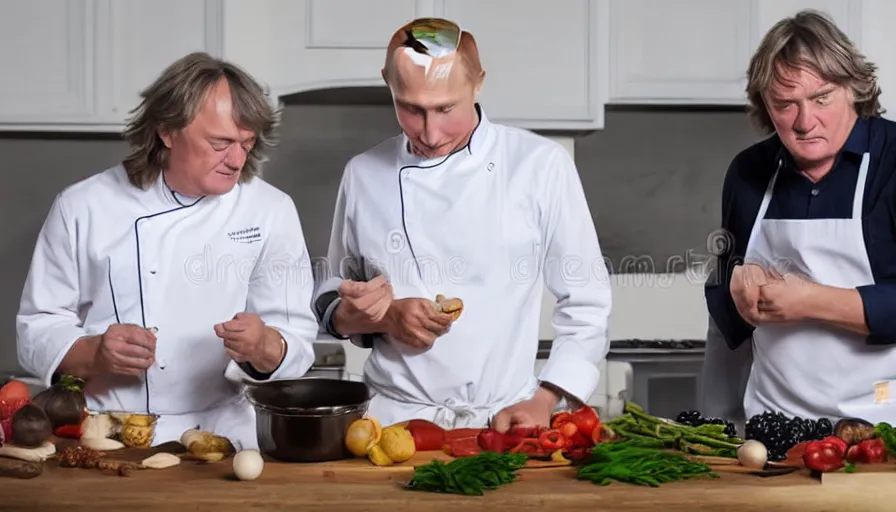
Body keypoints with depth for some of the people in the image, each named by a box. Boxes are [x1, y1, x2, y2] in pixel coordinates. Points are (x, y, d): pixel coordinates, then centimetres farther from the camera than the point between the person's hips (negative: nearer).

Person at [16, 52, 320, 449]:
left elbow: (297, 345, 2)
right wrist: (93, 355, -13)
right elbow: (39, 330, 7)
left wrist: (265, 348, -21)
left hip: (220, 441, 1)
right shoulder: (82, 207, 3)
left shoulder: (272, 212, 4)